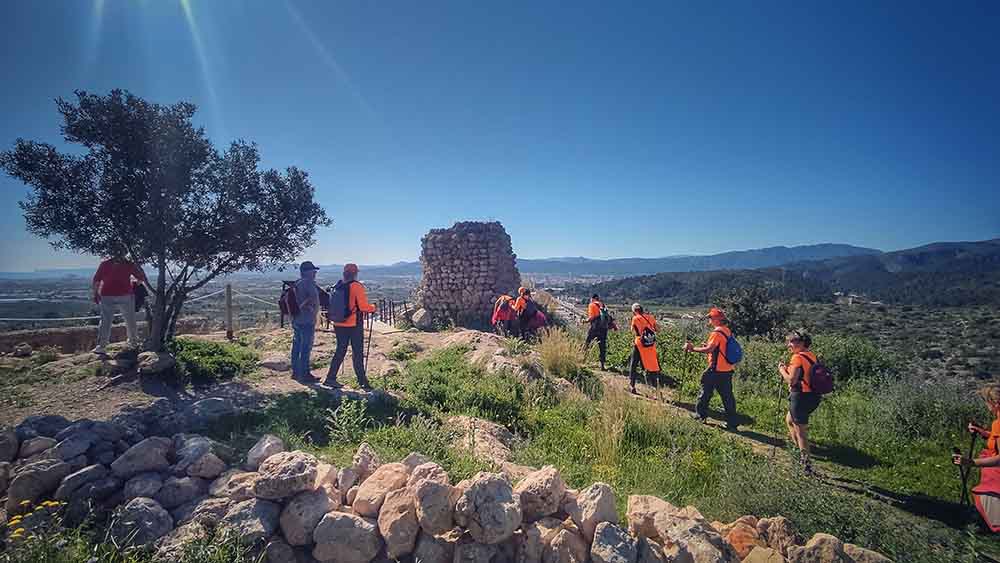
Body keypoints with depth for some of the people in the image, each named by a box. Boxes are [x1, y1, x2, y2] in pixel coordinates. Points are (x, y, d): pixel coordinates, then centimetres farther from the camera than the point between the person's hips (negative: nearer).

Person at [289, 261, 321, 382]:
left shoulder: (296, 284, 13)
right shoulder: (309, 283, -13)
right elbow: (316, 300, -17)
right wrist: (314, 311, -1)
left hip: (296, 320, 9)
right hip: (307, 321, -9)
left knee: (296, 346, 14)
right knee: (306, 348, -3)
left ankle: (295, 372, 22)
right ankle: (304, 374, 1)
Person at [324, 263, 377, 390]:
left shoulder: (338, 286, 6)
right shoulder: (357, 286, -13)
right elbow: (363, 306, -17)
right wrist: (373, 308, 2)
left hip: (339, 325, 6)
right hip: (354, 325, -6)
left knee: (340, 351, 16)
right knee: (358, 354, 2)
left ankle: (330, 378, 18)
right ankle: (362, 382, 8)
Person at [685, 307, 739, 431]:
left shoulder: (717, 332, -17)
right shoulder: (728, 331, 9)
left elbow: (709, 349, -26)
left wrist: (693, 348, -19)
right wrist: (708, 346, 13)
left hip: (716, 370, -7)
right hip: (728, 370, 8)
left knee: (705, 392, 9)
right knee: (727, 396, 10)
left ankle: (700, 415, 19)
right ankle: (732, 423, 13)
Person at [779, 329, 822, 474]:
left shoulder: (798, 357, -16)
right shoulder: (811, 355, 10)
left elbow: (791, 380, -20)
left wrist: (782, 369, -4)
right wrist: (787, 368, 7)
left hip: (801, 396, -9)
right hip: (812, 396, 9)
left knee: (800, 431, -1)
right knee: (789, 420, 26)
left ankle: (806, 464, 2)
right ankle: (799, 449, 34)